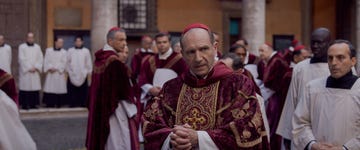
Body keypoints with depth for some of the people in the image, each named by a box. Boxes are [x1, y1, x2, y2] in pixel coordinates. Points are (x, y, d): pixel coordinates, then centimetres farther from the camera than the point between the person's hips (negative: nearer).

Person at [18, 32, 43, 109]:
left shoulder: (37, 47, 13)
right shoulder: (22, 47, 3)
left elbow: (41, 58, 7)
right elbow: (21, 59, -6)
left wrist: (36, 67, -7)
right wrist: (29, 68, -11)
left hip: (35, 72, 3)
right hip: (25, 71, -3)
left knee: (35, 88, -1)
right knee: (25, 88, -6)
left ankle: (33, 104, 4)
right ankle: (24, 105, -3)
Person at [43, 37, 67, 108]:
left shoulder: (64, 52, 6)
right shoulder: (49, 50, 9)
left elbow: (63, 63, -2)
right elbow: (46, 61, 4)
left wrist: (56, 68, -12)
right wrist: (50, 68, -11)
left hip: (60, 73, 0)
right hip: (50, 73, 0)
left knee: (59, 88, -3)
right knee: (50, 88, -4)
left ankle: (58, 104, 3)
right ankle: (50, 104, 0)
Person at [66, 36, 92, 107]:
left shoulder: (86, 51, 5)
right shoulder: (70, 51, 7)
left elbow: (89, 63, 6)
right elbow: (67, 63, 8)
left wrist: (89, 73, 3)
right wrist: (67, 72, 4)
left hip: (83, 76, 0)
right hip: (72, 76, 0)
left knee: (83, 94, 1)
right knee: (72, 95, -1)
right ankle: (72, 107, 4)